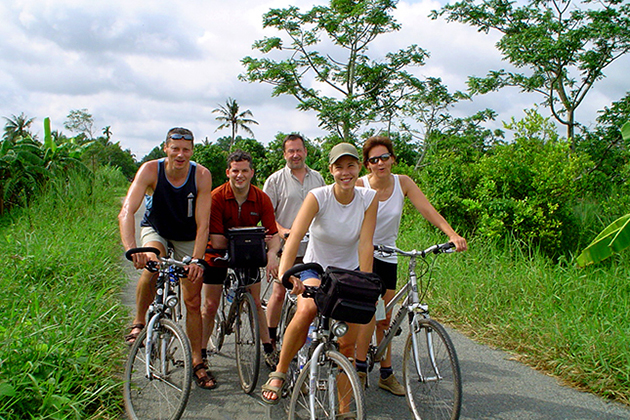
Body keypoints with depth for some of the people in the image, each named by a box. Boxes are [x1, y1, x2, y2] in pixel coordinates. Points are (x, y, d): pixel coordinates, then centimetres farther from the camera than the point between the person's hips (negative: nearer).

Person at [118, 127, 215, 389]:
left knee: (193, 301, -1)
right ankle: (139, 323, -10)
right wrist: (131, 249, -54)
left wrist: (197, 260, -38)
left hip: (187, 237, 1)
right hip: (156, 230, 0)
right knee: (151, 267, -34)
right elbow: (126, 213, -38)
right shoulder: (150, 170, -28)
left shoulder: (202, 175, -26)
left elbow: (202, 224, -26)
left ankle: (197, 362, 12)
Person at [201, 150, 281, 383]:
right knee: (210, 306, 1)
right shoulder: (216, 197, -24)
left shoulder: (261, 199, -15)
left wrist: (271, 253, -39)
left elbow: (274, 234, -17)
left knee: (256, 302, 4)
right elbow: (217, 242, -25)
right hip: (218, 256, -2)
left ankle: (268, 349, 17)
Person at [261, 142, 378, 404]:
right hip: (315, 267, -2)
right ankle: (279, 374, -13)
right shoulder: (318, 197, -19)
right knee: (306, 310, -34)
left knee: (347, 345, -4)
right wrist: (284, 272, -48)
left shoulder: (368, 199, -12)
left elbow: (365, 245, -17)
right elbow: (294, 236, -32)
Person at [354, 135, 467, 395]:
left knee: (385, 319, 9)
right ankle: (360, 368, -4)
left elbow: (427, 209, -14)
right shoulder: (359, 186, -14)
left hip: (387, 256, 4)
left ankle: (386, 374, 21)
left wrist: (453, 235, -27)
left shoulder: (403, 183, -5)